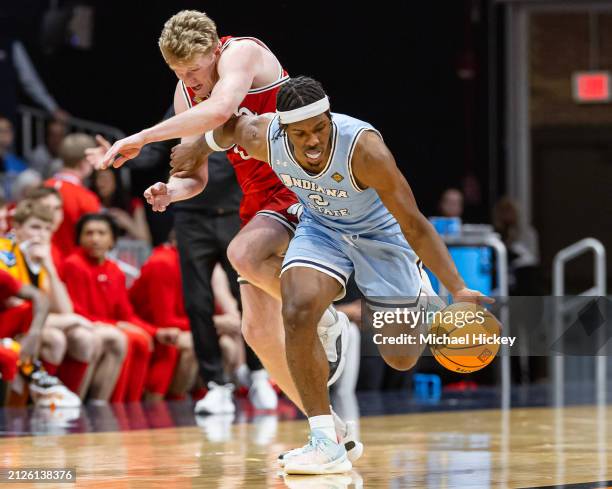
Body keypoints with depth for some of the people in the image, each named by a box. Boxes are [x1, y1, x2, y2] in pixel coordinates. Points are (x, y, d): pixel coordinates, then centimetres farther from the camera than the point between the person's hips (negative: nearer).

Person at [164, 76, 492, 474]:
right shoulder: (263, 136, -27)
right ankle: (326, 444, -19)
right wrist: (195, 150, 9)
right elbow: (229, 124, 0)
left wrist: (458, 289, -37)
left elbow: (414, 224, -32)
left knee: (401, 358, 3)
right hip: (322, 228, 3)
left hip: (380, 234, -3)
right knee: (298, 311, -27)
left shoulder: (363, 147, -38)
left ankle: (421, 300, 41)